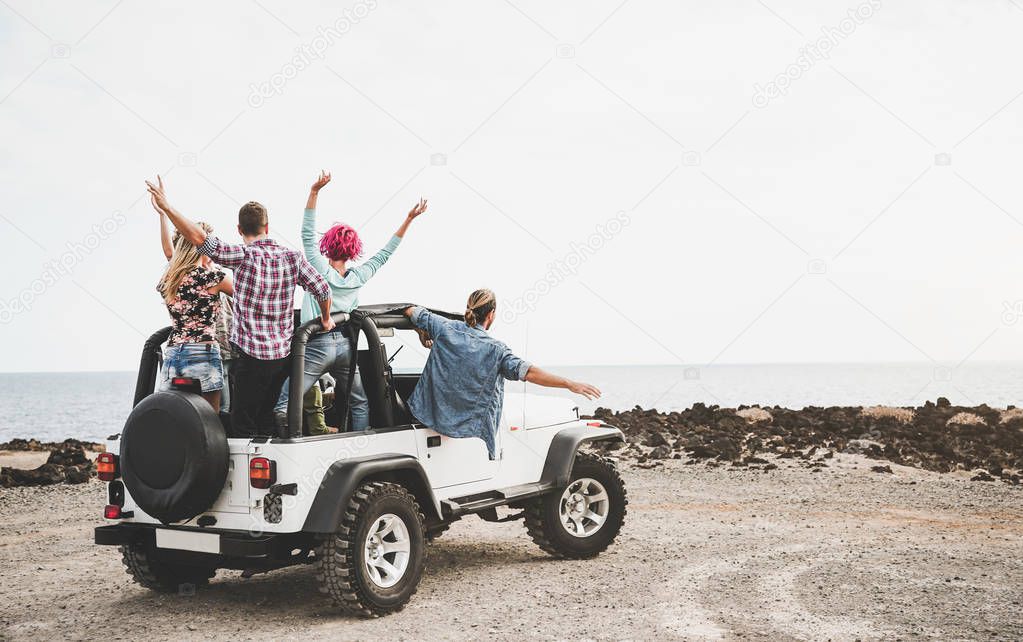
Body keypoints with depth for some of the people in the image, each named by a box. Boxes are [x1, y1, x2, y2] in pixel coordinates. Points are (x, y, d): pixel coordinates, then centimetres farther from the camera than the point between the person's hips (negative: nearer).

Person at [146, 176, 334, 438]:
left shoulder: (245, 256, -13)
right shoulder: (292, 256, 2)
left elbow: (200, 238, -22)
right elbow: (323, 290, 4)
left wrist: (166, 207, -17)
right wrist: (326, 319, 23)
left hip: (253, 356, -6)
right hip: (284, 355, 6)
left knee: (242, 423, 0)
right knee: (265, 416, 18)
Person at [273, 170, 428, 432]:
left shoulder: (321, 270, -8)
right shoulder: (358, 276, 3)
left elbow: (308, 234, -12)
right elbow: (385, 253, 13)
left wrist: (314, 191, -18)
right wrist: (408, 220, 16)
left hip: (317, 346, -5)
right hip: (345, 346, 5)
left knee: (283, 406, -4)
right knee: (360, 403, 20)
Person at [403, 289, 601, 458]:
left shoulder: (446, 328, -5)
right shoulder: (495, 349, -17)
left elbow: (412, 312, 9)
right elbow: (527, 372, -26)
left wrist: (424, 335, 29)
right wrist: (570, 384, -25)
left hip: (433, 413, 5)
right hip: (471, 425, -5)